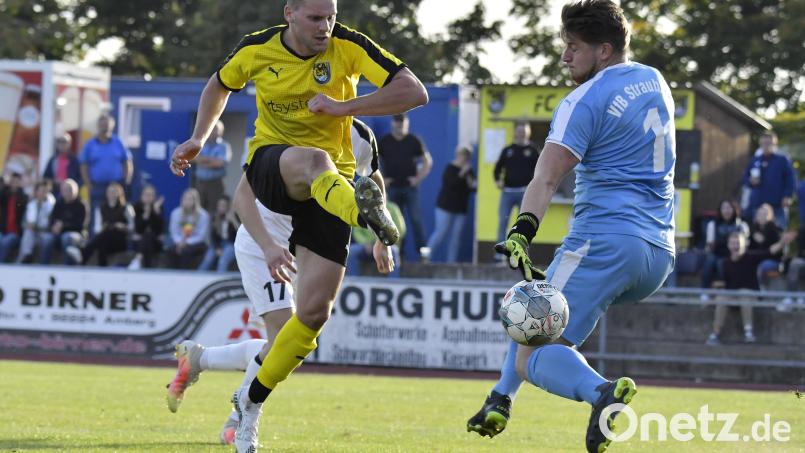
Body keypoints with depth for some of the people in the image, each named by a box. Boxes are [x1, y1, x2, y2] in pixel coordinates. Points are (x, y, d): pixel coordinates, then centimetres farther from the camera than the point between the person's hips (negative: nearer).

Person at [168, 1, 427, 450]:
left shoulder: (349, 46, -8)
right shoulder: (257, 50, -2)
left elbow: (415, 92, -15)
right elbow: (220, 85, 21)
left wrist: (342, 107, -21)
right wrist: (198, 140, 17)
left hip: (331, 182, 1)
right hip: (270, 165, -1)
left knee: (314, 312, -6)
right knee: (312, 160, -42)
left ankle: (252, 403, 15)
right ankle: (365, 210, -78)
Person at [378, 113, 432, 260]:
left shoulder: (414, 141, 1)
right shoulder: (384, 142, 4)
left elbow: (428, 161, 7)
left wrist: (419, 178, -2)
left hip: (410, 187, -2)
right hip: (392, 187, 2)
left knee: (416, 220, -8)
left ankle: (423, 252, -6)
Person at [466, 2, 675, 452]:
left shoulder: (585, 101, -9)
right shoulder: (655, 82, 15)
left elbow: (547, 178, -24)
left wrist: (523, 230, -35)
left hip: (605, 243, -8)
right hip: (660, 252, 8)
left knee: (531, 359, -12)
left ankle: (602, 391, -40)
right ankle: (500, 402, 23)